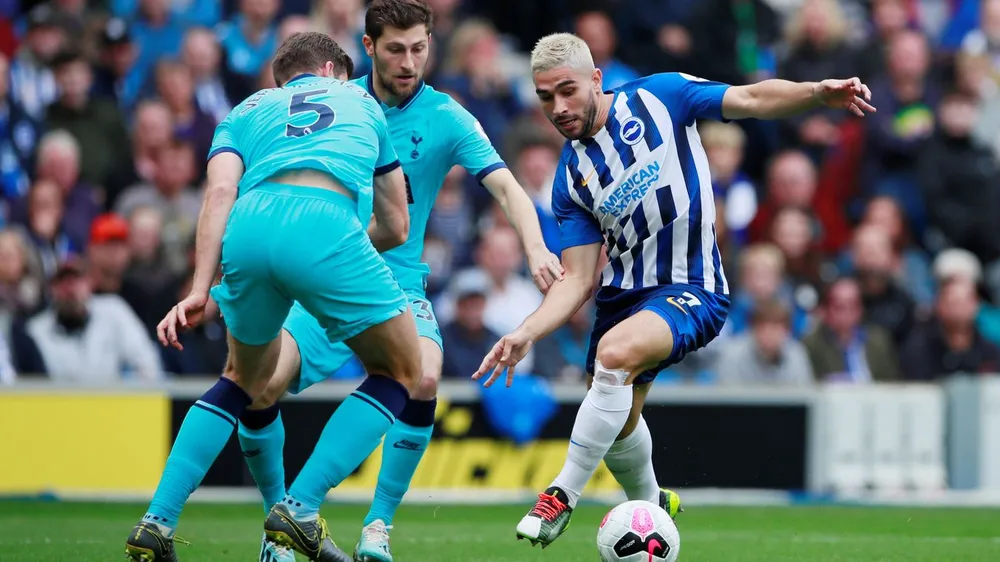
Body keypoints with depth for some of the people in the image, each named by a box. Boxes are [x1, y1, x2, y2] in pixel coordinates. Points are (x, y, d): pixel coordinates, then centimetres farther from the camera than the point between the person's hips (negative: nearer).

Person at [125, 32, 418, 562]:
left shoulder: (245, 112, 33)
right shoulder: (358, 101, 36)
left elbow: (221, 190, 10)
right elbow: (396, 227, 39)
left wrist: (200, 290, 3)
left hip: (246, 229, 3)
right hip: (324, 223, -3)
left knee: (245, 377, 29)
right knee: (399, 372, 18)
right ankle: (299, 508, 3)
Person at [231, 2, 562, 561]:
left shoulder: (446, 118, -3)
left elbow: (506, 185, -14)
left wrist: (536, 247, -33)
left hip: (398, 285, -1)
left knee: (424, 379, -31)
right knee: (261, 386, -23)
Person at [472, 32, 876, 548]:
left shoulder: (657, 98, -8)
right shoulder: (570, 180, 1)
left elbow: (752, 99, -8)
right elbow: (578, 280, 1)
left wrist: (818, 92, -27)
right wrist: (526, 333, -14)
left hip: (691, 290, -6)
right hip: (623, 291, 6)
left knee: (615, 352, -32)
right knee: (616, 425, 13)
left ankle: (565, 492, -19)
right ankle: (648, 503, 47)